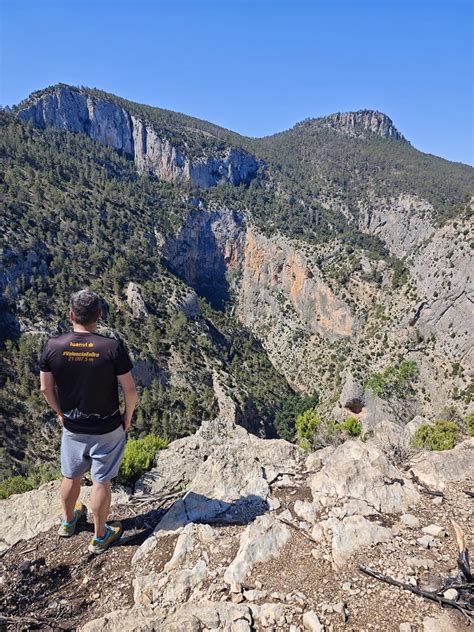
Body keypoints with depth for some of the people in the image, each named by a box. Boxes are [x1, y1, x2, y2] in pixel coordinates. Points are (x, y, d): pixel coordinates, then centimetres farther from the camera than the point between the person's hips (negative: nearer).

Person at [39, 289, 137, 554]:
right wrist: (128, 416, 2)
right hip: (107, 428, -3)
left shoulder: (53, 346, -15)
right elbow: (130, 389, -17)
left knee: (71, 477, 25)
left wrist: (60, 412, 14)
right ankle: (100, 536, 32)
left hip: (72, 427, 3)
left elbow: (46, 388, -3)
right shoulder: (113, 347, -23)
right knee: (101, 481, 13)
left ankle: (68, 521, 50)